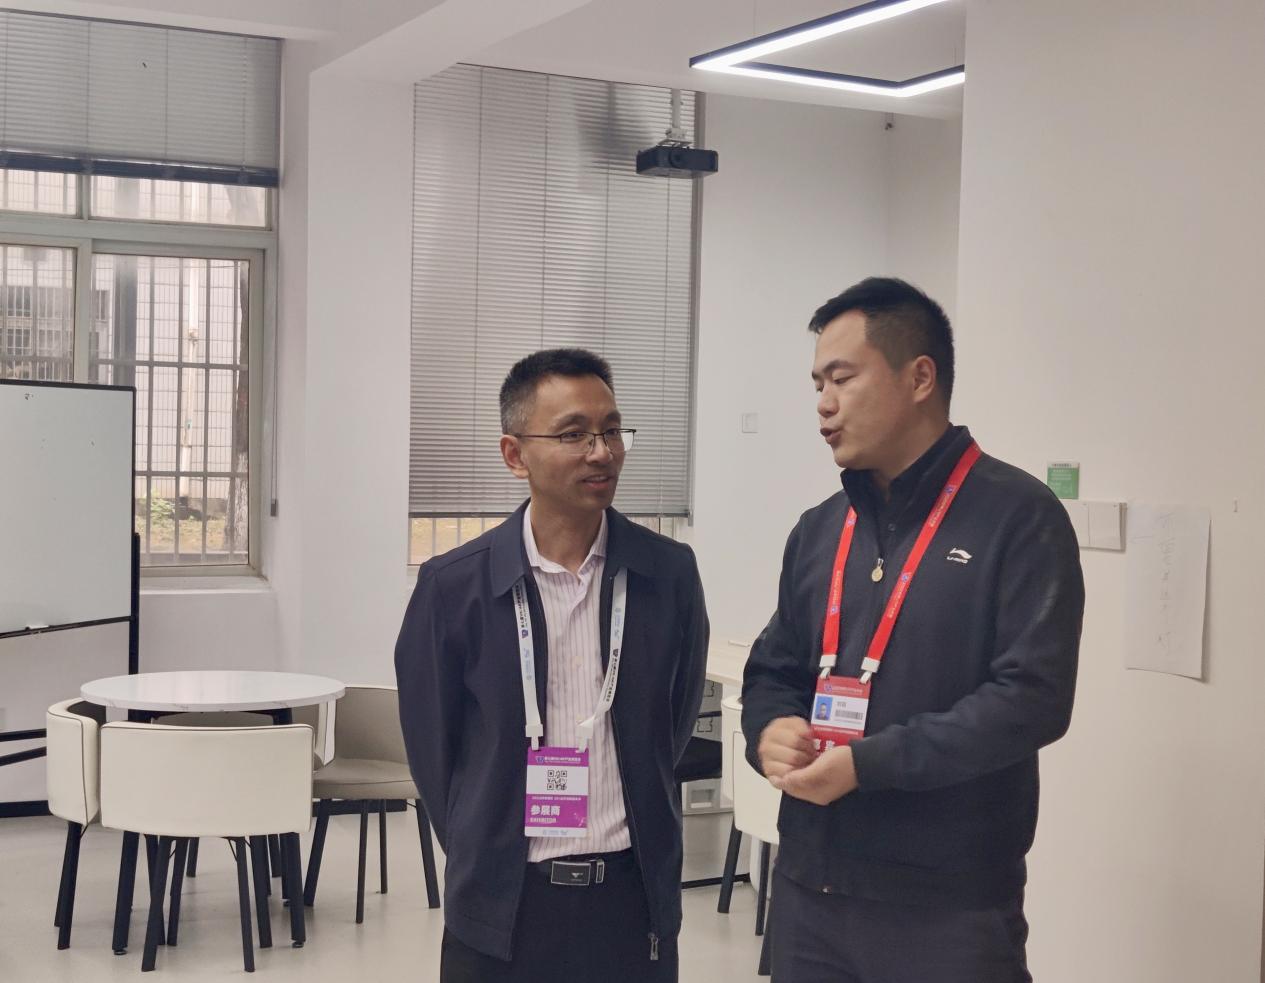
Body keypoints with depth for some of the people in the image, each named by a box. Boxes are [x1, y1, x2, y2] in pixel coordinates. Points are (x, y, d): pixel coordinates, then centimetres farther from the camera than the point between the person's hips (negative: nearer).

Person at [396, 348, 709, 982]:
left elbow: (674, 726, 9)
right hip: (502, 905, -1)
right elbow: (431, 745, 4)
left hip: (633, 900, 1)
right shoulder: (454, 586, -6)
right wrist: (482, 854, 8)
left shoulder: (669, 573, -2)